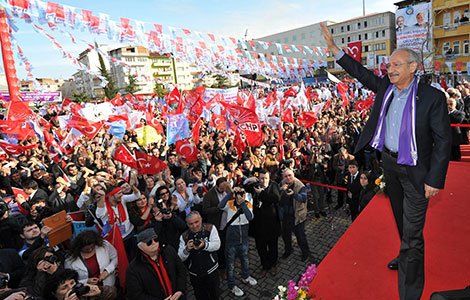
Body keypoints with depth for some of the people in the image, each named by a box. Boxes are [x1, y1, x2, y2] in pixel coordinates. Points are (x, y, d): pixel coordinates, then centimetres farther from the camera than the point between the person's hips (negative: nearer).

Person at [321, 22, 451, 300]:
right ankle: (407, 255, 51)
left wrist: (434, 180, -17)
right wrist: (333, 47, 3)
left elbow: (442, 141, -15)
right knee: (401, 220, 26)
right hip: (389, 162, 6)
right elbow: (361, 72, 8)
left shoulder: (432, 97, -17)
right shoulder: (386, 87, 0)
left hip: (415, 171, -6)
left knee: (413, 233, 0)